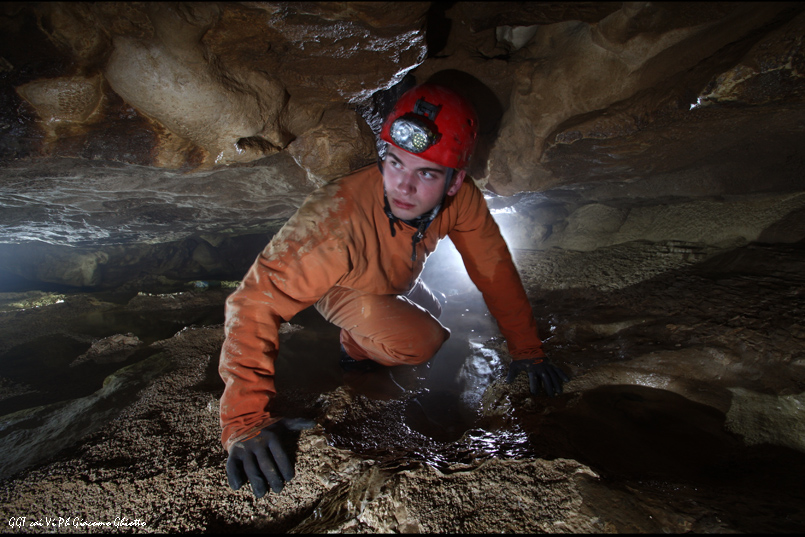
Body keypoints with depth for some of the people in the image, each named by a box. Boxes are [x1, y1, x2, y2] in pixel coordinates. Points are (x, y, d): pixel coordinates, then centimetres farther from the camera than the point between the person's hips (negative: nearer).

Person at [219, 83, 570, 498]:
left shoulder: (461, 198, -30)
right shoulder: (337, 220, -45)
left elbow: (495, 269, -18)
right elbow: (256, 302, -43)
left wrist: (526, 350, -17)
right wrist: (245, 420, -48)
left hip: (397, 280, 5)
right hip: (339, 288, -5)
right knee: (420, 341, -24)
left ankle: (361, 343, 36)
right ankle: (356, 348, 8)